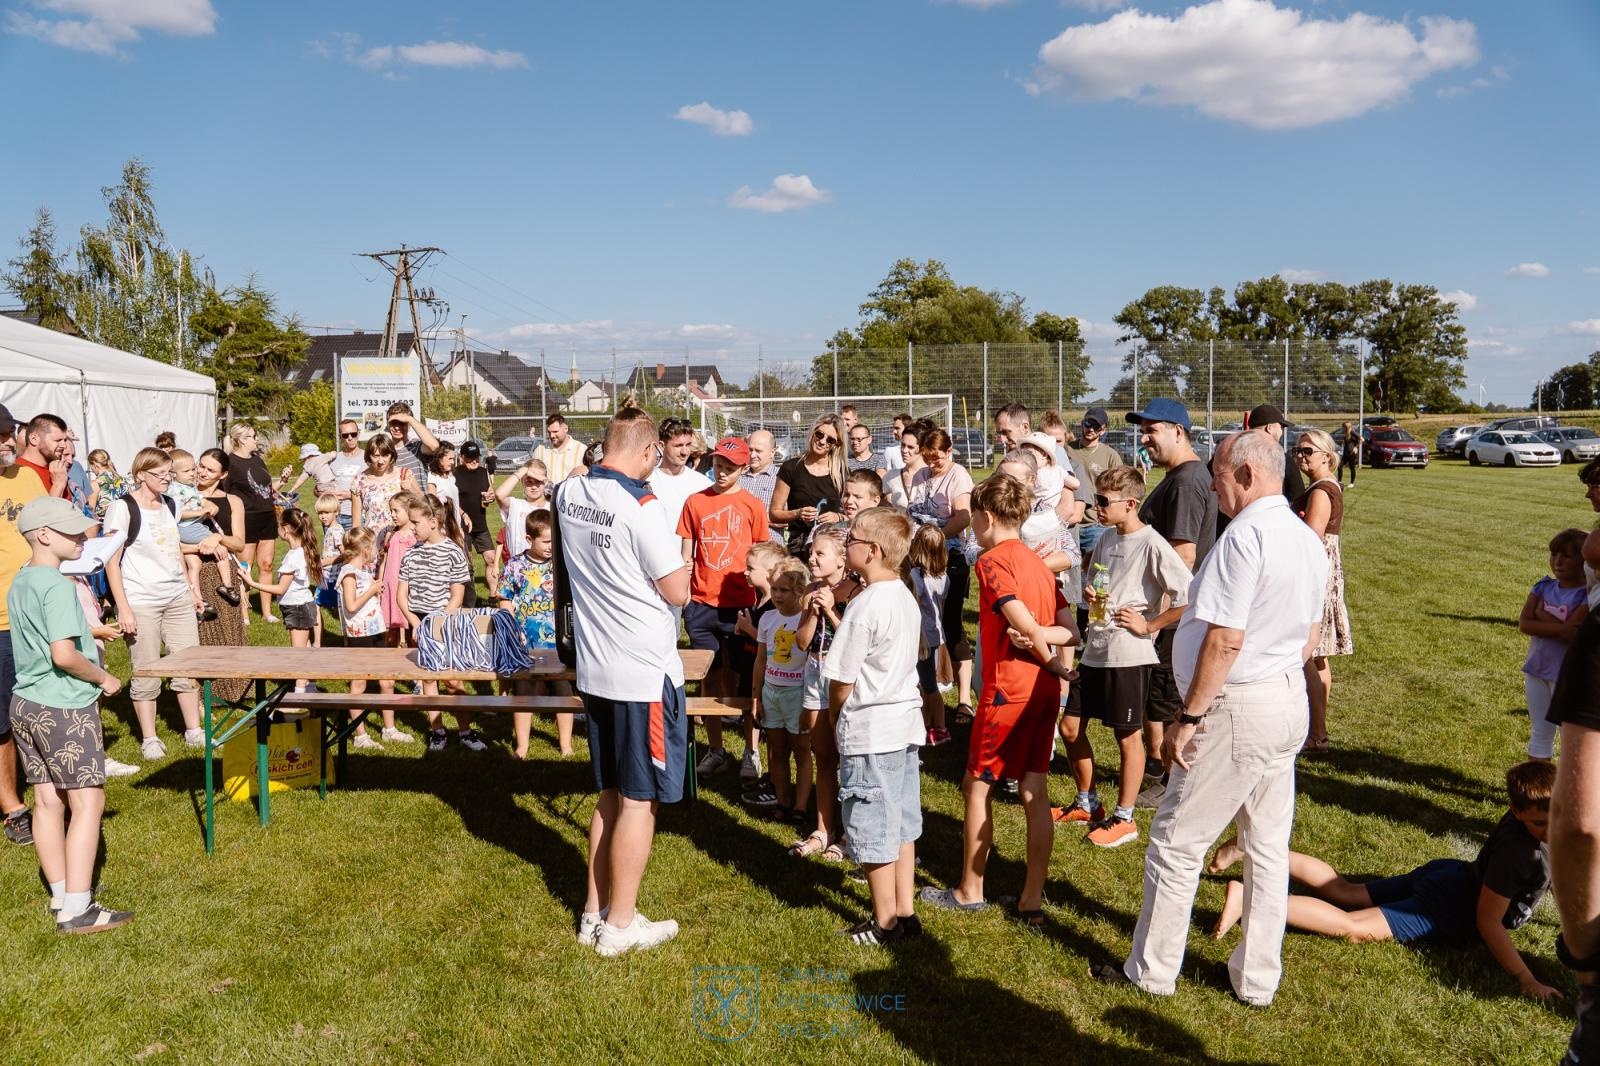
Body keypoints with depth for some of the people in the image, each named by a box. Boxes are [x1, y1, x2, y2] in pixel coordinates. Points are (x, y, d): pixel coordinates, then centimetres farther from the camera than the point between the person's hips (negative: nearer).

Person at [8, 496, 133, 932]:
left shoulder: (19, 584, 10)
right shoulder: (57, 586, -18)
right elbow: (63, 654, -25)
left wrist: (89, 635, 20)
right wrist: (103, 678, -11)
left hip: (25, 703, 9)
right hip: (65, 708, -9)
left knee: (47, 800, 14)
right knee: (87, 802, -4)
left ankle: (61, 894, 24)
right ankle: (77, 909, -3)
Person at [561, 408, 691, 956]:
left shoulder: (570, 492, 3)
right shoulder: (642, 507, -19)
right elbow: (678, 592, -13)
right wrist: (675, 553, 4)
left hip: (594, 669, 8)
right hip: (645, 672, -7)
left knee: (611, 795, 19)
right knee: (639, 800, 5)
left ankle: (594, 913, 27)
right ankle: (620, 925, 16)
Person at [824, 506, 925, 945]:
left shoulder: (865, 605, -20)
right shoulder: (905, 596, 5)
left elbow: (842, 680, -15)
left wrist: (835, 716, 2)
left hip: (869, 730, -8)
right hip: (906, 720, 9)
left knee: (873, 831, 5)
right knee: (902, 825, 17)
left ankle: (885, 922, 17)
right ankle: (906, 911, 27)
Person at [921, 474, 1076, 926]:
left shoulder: (992, 560, -11)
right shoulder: (1039, 563, 14)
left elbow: (1024, 623, -21)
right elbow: (1072, 632, 8)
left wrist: (1047, 656, -3)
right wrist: (1040, 636, -10)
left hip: (1008, 690, -7)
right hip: (1044, 690, 8)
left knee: (977, 786, 7)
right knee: (1034, 790, 9)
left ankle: (970, 891, 18)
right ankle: (1032, 899, 13)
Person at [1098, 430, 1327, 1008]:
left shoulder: (1246, 534, -20)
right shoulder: (1307, 539, 9)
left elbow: (1225, 640, -24)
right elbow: (1310, 633, 17)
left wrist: (1189, 717, -19)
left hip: (1237, 707, -9)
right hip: (1290, 703, 9)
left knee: (1176, 843, 4)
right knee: (1268, 846, 15)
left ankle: (1151, 971, 16)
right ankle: (1258, 978, 25)